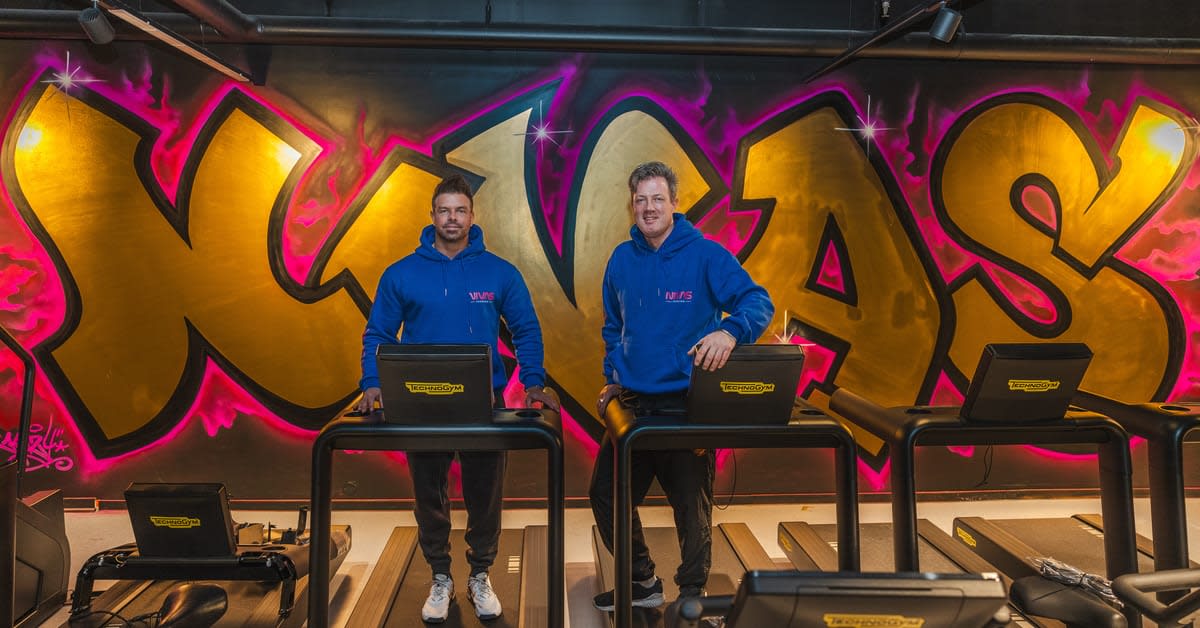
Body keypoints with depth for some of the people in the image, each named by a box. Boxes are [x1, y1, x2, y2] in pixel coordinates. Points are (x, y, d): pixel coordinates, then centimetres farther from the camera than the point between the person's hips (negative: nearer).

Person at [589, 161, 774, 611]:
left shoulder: (705, 254, -10)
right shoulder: (622, 259, 5)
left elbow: (758, 302, -19)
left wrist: (729, 331, -38)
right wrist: (613, 378, 9)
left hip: (686, 402, -5)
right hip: (633, 403, 5)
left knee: (691, 507, 10)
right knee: (606, 496, 12)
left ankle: (692, 594, 36)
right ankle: (642, 582, 35)